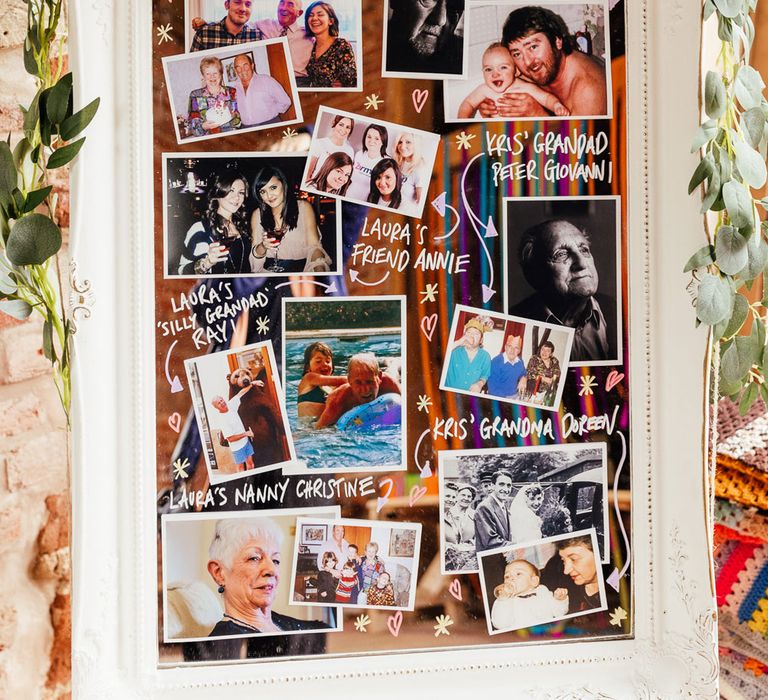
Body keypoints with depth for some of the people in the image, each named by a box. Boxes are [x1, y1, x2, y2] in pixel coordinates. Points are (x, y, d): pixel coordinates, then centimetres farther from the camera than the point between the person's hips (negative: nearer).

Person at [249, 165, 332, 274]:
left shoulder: (303, 207, 2)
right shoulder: (257, 214, 7)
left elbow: (314, 246, -1)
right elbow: (254, 255, 8)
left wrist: (319, 270, -21)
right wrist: (263, 247, -15)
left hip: (301, 269, 0)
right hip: (268, 270, 1)